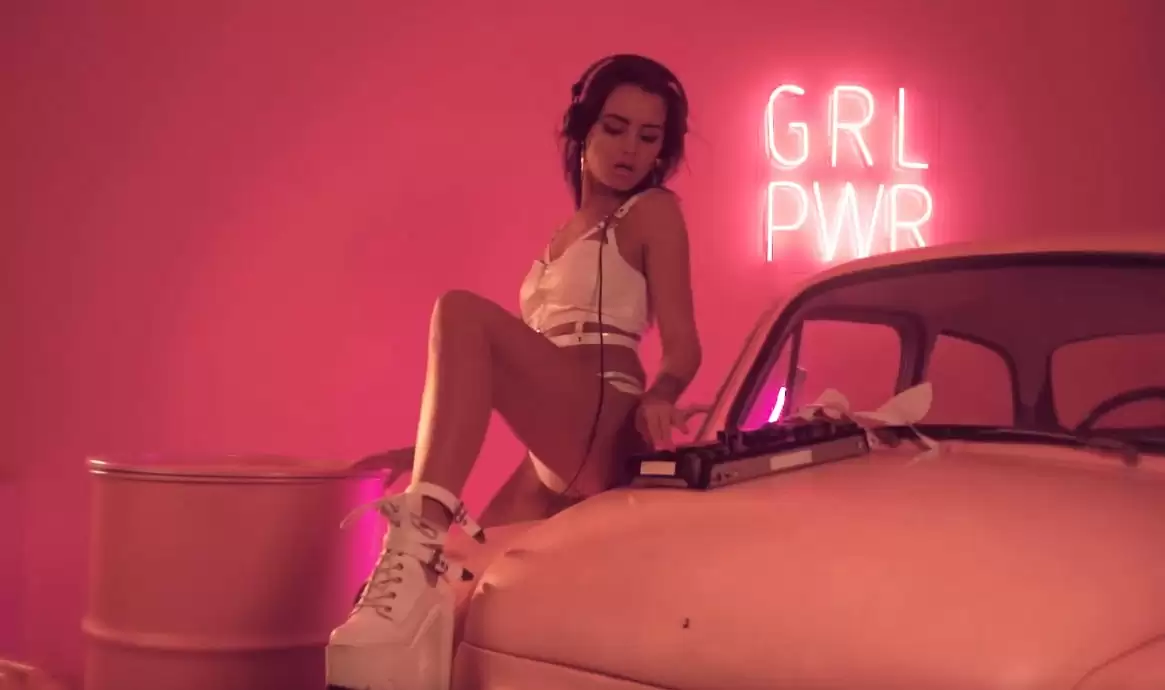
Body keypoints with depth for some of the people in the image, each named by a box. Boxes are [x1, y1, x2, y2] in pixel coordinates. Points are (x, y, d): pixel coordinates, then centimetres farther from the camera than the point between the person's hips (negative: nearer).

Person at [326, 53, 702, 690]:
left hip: (603, 432, -8)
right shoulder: (567, 233, 29)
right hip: (555, 453, 8)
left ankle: (423, 529, -47)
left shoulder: (654, 212, 7)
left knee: (463, 314, -30)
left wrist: (659, 397, -25)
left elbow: (682, 344, -3)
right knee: (464, 589, -1)